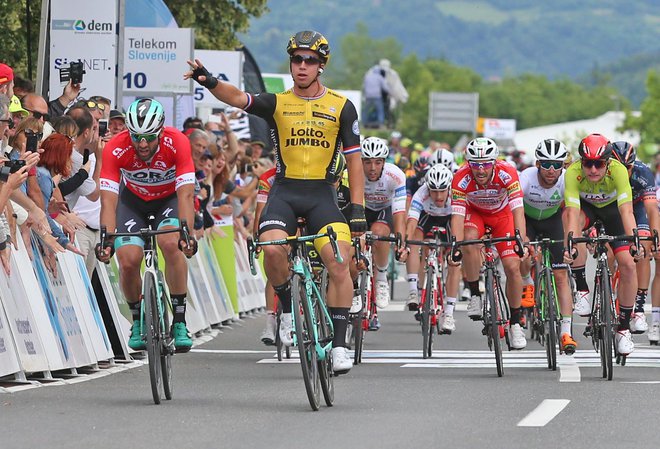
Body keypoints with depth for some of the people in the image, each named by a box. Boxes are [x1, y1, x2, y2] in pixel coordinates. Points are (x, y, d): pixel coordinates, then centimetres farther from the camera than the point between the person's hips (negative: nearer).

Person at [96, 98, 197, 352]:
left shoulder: (177, 143, -33)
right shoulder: (115, 149, -31)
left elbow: (186, 195, -37)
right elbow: (108, 200, -33)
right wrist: (106, 239, -47)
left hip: (170, 197, -1)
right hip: (134, 200, 1)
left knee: (171, 243, -30)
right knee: (128, 260, -18)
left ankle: (179, 321, -20)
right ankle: (138, 320, 10)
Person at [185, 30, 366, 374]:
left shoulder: (341, 107, 4)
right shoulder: (277, 103, 3)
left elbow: (353, 159, 6)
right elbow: (238, 98, -15)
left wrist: (357, 208, -1)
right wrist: (209, 81, -36)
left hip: (321, 195, 0)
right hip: (285, 192, 0)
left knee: (339, 263, -17)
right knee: (272, 249, -27)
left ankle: (339, 345, -9)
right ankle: (288, 309, 0)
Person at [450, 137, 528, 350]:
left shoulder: (507, 173, -35)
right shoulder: (462, 179, -33)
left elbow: (518, 209, -41)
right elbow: (457, 215, -36)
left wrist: (521, 241, -54)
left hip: (502, 214, 0)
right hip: (474, 212, 0)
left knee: (513, 267, -11)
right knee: (470, 241, -34)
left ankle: (515, 322, 6)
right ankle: (475, 295, -16)